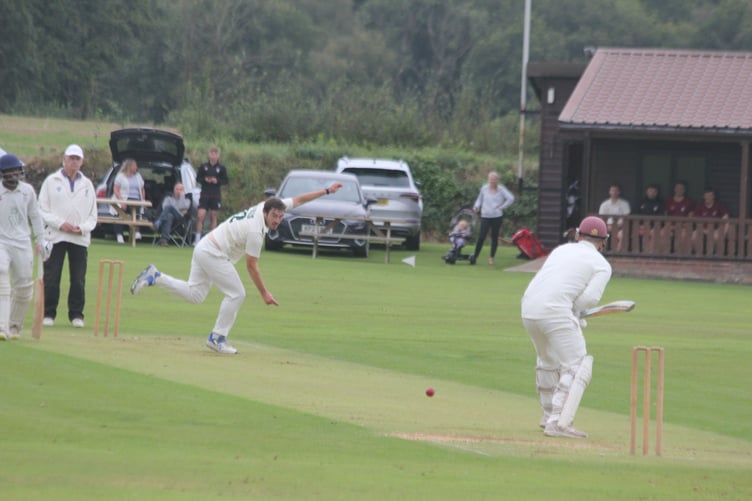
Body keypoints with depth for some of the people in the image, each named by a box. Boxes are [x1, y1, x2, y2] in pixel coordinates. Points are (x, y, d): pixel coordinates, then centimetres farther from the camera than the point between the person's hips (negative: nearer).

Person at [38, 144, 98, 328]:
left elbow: (93, 216, 13)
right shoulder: (51, 181, 5)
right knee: (51, 278, -3)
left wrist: (83, 228, -7)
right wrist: (60, 224, -14)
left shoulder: (87, 185, 13)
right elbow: (42, 210, 0)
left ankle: (76, 314, 9)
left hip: (80, 238, 2)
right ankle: (48, 314, 5)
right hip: (55, 236, -2)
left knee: (78, 279, 1)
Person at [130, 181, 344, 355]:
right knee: (236, 294, -5)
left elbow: (297, 200, 9)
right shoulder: (256, 231, -26)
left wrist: (326, 191, 9)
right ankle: (217, 338, 2)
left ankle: (155, 277, 8)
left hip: (203, 249, 10)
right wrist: (264, 293, -15)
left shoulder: (266, 206, -3)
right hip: (213, 254, -10)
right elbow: (251, 265, -20)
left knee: (195, 294, 14)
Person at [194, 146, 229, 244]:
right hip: (204, 195, 0)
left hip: (216, 196, 0)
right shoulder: (203, 167, 4)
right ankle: (197, 238, -5)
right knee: (200, 216, -11)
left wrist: (217, 181, -14)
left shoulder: (221, 168, 3)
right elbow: (198, 179, 7)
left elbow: (226, 181, 3)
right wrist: (205, 180, -13)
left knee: (213, 217, 4)